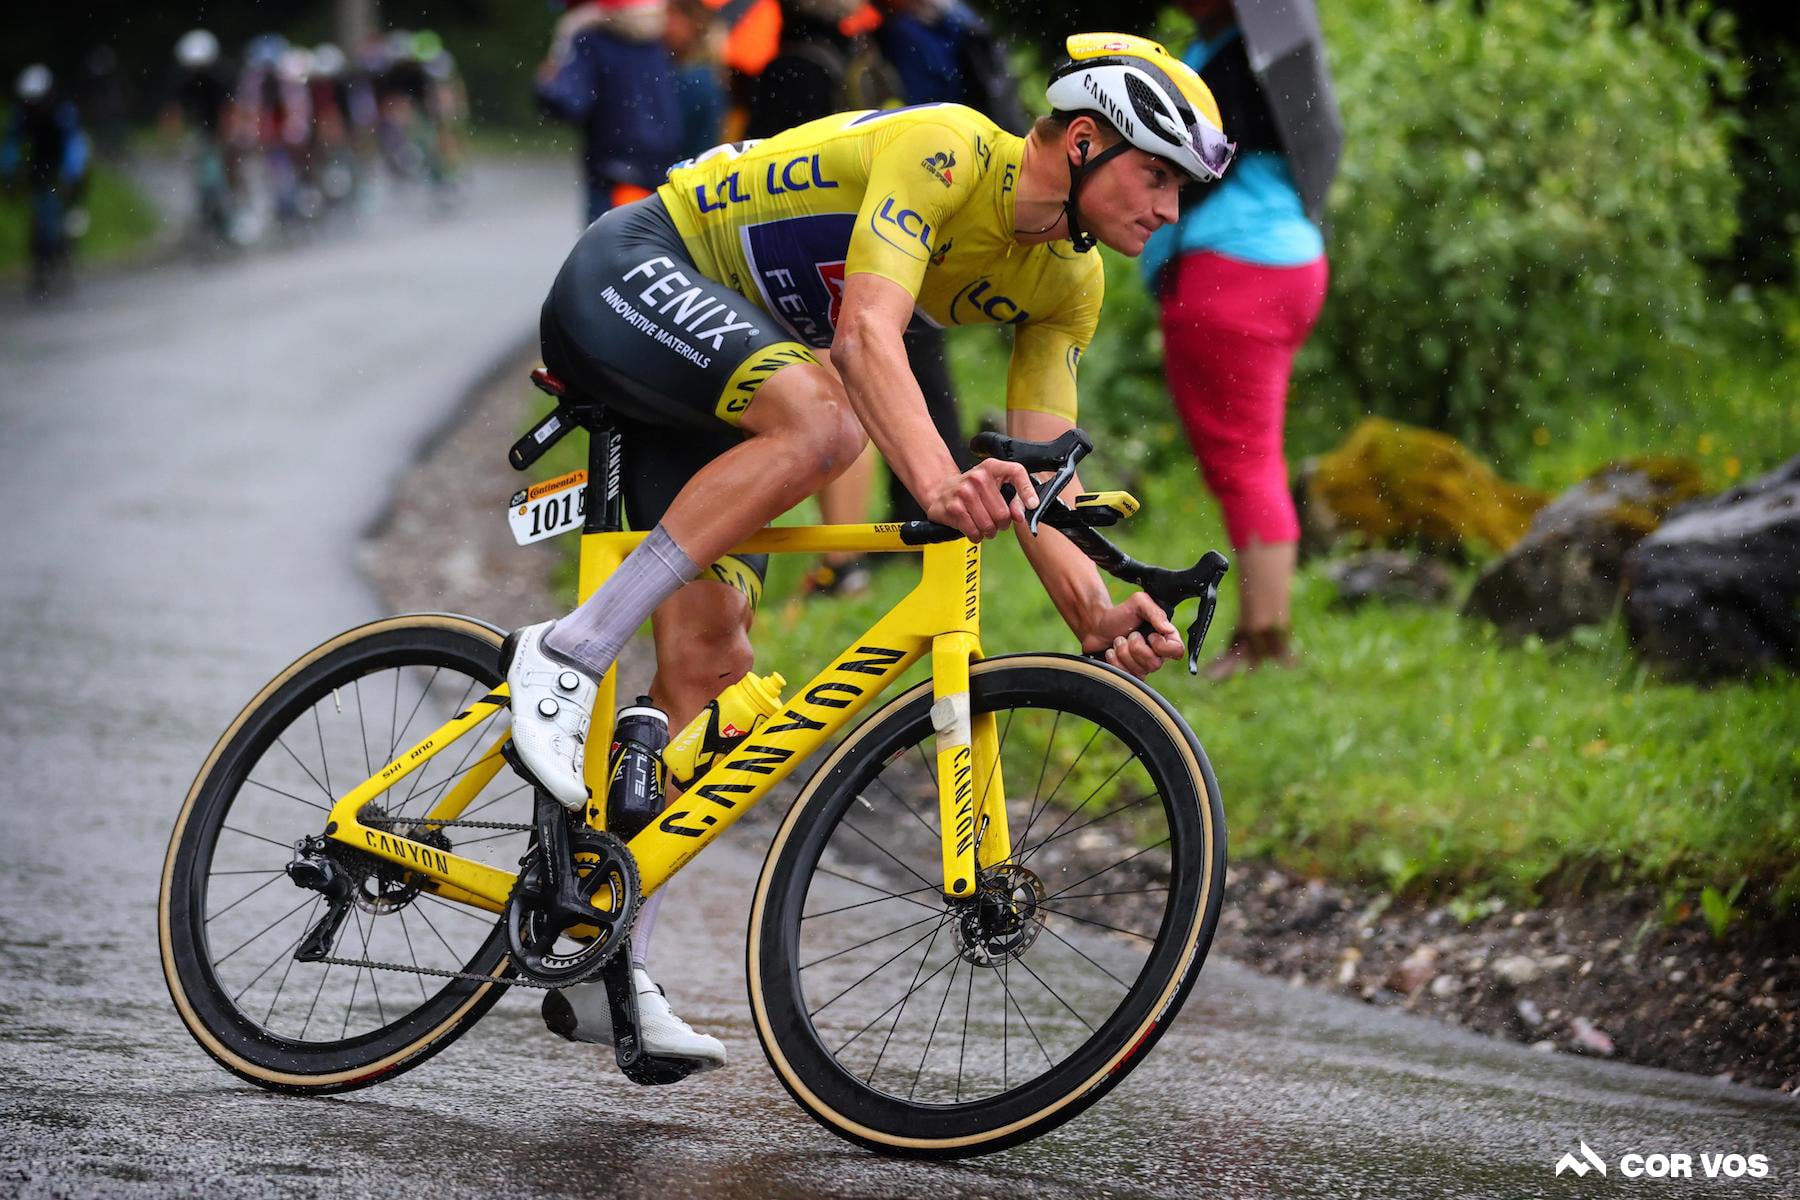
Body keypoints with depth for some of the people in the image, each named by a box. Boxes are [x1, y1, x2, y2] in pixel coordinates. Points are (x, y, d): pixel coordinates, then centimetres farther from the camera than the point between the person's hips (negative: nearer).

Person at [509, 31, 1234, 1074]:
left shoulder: (1068, 284, 1)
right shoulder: (945, 147, -23)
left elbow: (1040, 477, -5)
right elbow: (868, 334, -37)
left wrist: (1098, 615, -23)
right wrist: (938, 483, -54)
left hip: (702, 383, 8)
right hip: (633, 273, -8)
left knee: (710, 661, -3)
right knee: (821, 417, -36)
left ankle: (605, 973, 0)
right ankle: (568, 654, -29)